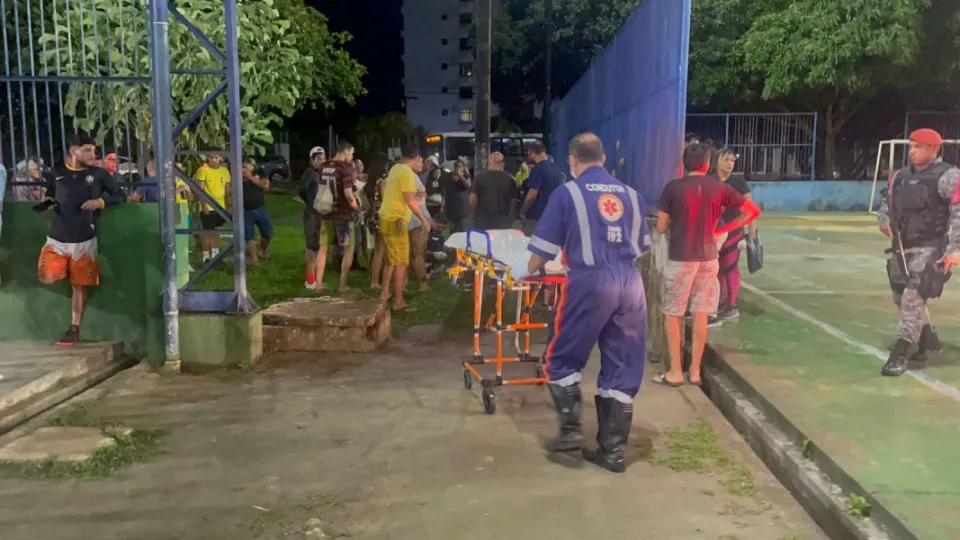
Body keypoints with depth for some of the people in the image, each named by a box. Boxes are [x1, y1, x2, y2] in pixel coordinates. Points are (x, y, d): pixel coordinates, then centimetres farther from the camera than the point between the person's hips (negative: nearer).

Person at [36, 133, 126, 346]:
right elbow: (49, 199, 19)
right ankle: (65, 271, 22)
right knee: (46, 278, -12)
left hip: (84, 241, -2)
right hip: (56, 238, 2)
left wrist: (101, 202, -12)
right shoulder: (57, 174, 5)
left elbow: (121, 196, 4)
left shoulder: (99, 174, 0)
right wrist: (48, 204, -4)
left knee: (80, 287, 2)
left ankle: (74, 330, 12)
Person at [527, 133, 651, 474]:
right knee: (622, 369, 9)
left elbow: (545, 247, 3)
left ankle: (570, 430, 9)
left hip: (590, 281, -4)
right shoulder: (630, 194, 15)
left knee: (561, 358, 14)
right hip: (630, 283, 5)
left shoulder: (568, 193, 2)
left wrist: (530, 272, 23)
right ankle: (613, 450, 16)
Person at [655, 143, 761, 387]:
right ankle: (695, 370, 15)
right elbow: (753, 211, 7)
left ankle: (675, 372, 7)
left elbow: (660, 227, -6)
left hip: (680, 258, -3)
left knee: (672, 313, 7)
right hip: (708, 257, 3)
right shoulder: (720, 188, 2)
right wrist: (721, 230, 9)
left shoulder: (673, 187, -8)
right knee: (700, 314, 10)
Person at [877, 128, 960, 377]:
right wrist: (883, 219, -1)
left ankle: (899, 355, -9)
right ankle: (928, 338, 41)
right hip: (901, 247, 7)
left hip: (929, 249, -7)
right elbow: (887, 200, 21)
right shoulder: (900, 175, 9)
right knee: (901, 298, 17)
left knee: (913, 298, -14)